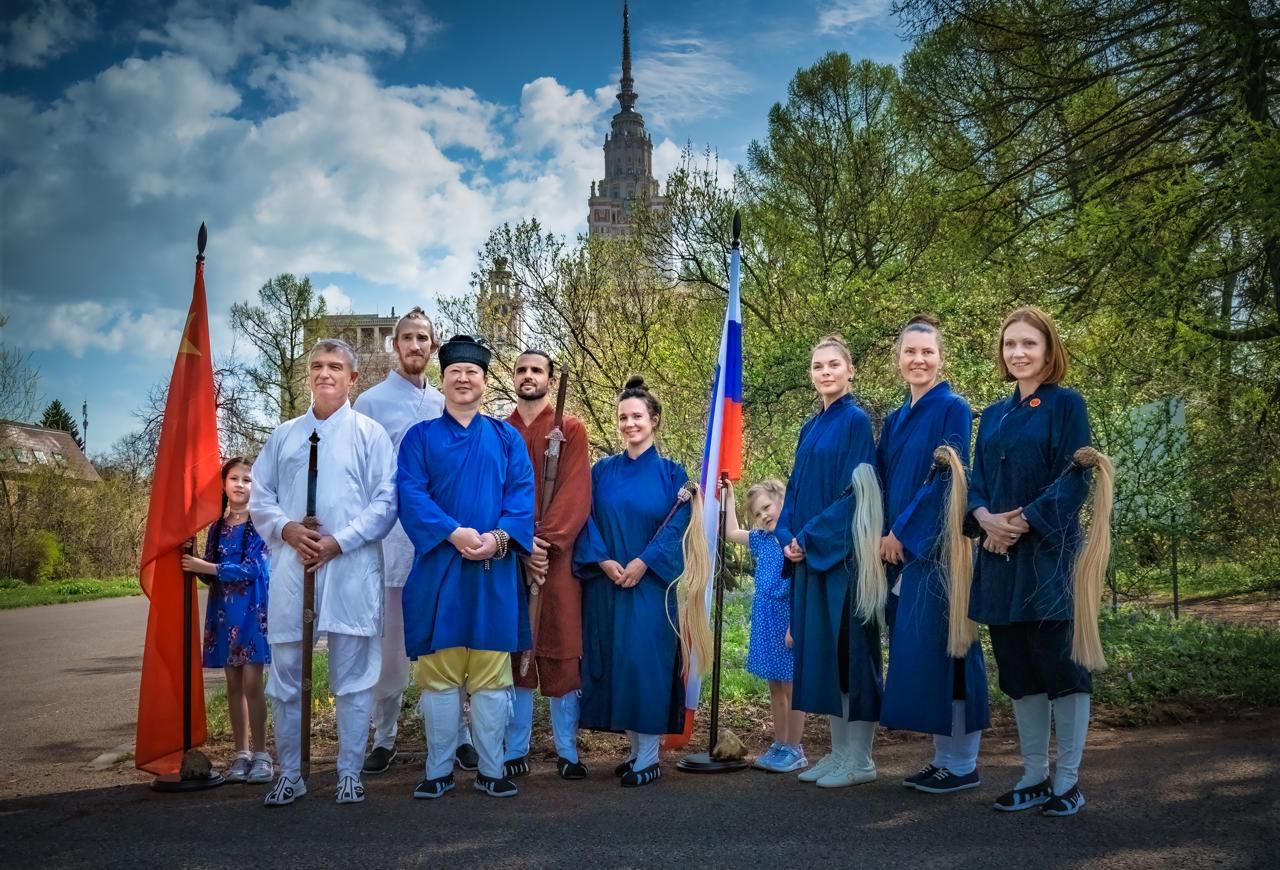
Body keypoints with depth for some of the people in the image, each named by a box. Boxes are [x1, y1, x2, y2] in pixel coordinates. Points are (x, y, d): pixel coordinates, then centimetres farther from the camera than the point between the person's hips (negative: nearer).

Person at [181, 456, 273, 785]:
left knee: (251, 684, -8)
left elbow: (253, 568, -13)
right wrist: (193, 564, -9)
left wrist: (207, 568, -17)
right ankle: (241, 753, 15)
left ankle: (260, 754, -2)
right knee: (233, 684, 8)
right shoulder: (217, 525, 11)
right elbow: (209, 569, 12)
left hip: (252, 608, -5)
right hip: (223, 609, 5)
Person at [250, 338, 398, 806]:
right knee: (286, 677, 7)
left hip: (350, 570, -3)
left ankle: (349, 773, 13)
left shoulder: (370, 434, 3)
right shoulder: (283, 435, 13)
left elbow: (386, 501, -3)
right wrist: (286, 529, -9)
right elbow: (259, 498, 11)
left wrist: (340, 541, -13)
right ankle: (289, 774, 19)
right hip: (291, 569, 3)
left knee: (352, 677, 3)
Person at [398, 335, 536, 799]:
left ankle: (491, 770, 14)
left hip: (495, 570, 1)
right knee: (438, 673, 3)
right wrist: (453, 533, -19)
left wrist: (499, 537, -17)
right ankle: (439, 771, 13)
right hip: (438, 569, 0)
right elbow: (411, 495, -4)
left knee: (492, 675, 4)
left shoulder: (507, 438, 11)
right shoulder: (420, 437, 7)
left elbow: (522, 494, 1)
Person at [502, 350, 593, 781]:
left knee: (561, 652, 0)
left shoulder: (571, 429, 5)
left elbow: (575, 494, -5)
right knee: (513, 651, 4)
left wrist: (544, 542, -15)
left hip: (558, 560, -2)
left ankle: (567, 751, 9)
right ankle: (516, 750, 11)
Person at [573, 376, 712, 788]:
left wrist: (642, 563, -16)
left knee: (646, 662, -6)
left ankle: (649, 758, 2)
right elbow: (588, 521, 4)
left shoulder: (671, 472, 4)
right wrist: (604, 561, -12)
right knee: (614, 664, 5)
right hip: (606, 584, 3)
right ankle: (635, 750, 16)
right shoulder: (602, 471, 10)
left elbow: (677, 526, -5)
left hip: (652, 585, -3)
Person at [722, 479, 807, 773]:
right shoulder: (763, 539, 9)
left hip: (788, 621, -7)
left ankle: (795, 750, 10)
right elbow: (732, 533, 25)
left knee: (790, 687, 1)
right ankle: (780, 746, 23)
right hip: (766, 622, 7)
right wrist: (728, 497, 20)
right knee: (775, 688, 14)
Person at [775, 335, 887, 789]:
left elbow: (856, 492, -14)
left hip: (844, 554, -7)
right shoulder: (810, 429, 16)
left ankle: (860, 759, 4)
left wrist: (810, 538, -15)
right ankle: (839, 751, 18)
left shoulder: (856, 421, -6)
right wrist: (789, 538, -1)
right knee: (822, 651, 9)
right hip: (809, 557, 8)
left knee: (849, 649, -4)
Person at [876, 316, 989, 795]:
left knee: (943, 649, -5)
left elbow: (949, 477, -13)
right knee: (915, 652, 8)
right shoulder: (895, 420, 16)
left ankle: (962, 763, 4)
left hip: (938, 546, -7)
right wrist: (885, 536, 1)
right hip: (902, 549, 7)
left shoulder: (953, 409, -5)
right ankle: (943, 756, 16)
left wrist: (902, 531, -13)